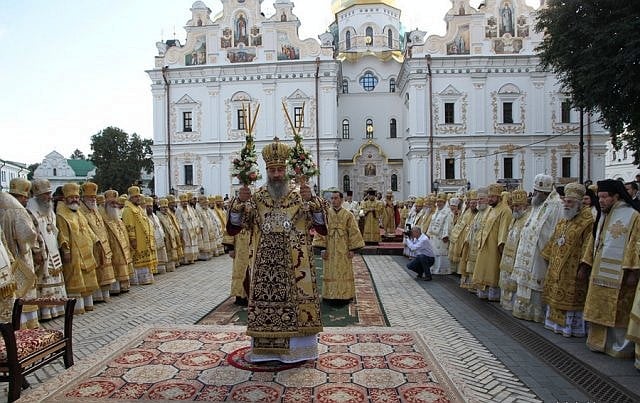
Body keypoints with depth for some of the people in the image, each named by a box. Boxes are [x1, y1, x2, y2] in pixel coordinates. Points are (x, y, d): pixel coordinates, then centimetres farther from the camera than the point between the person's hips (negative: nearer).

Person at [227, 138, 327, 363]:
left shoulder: (300, 197, 1)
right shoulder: (256, 199, 5)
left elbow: (322, 228, -7)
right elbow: (233, 228, 0)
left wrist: (311, 201, -21)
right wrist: (240, 202, -15)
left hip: (294, 265, -1)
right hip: (265, 265, 1)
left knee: (295, 304, 3)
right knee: (264, 303, 5)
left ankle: (296, 349, 20)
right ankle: (264, 349, 22)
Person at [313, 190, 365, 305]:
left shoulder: (348, 215, 0)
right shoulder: (325, 214, 2)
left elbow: (353, 232, 0)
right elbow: (320, 232, 0)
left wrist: (352, 249, -7)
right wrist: (322, 248, -8)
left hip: (343, 250, 0)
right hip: (329, 249, 1)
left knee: (344, 273, 5)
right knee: (330, 273, 4)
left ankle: (344, 296, 15)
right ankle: (330, 296, 13)